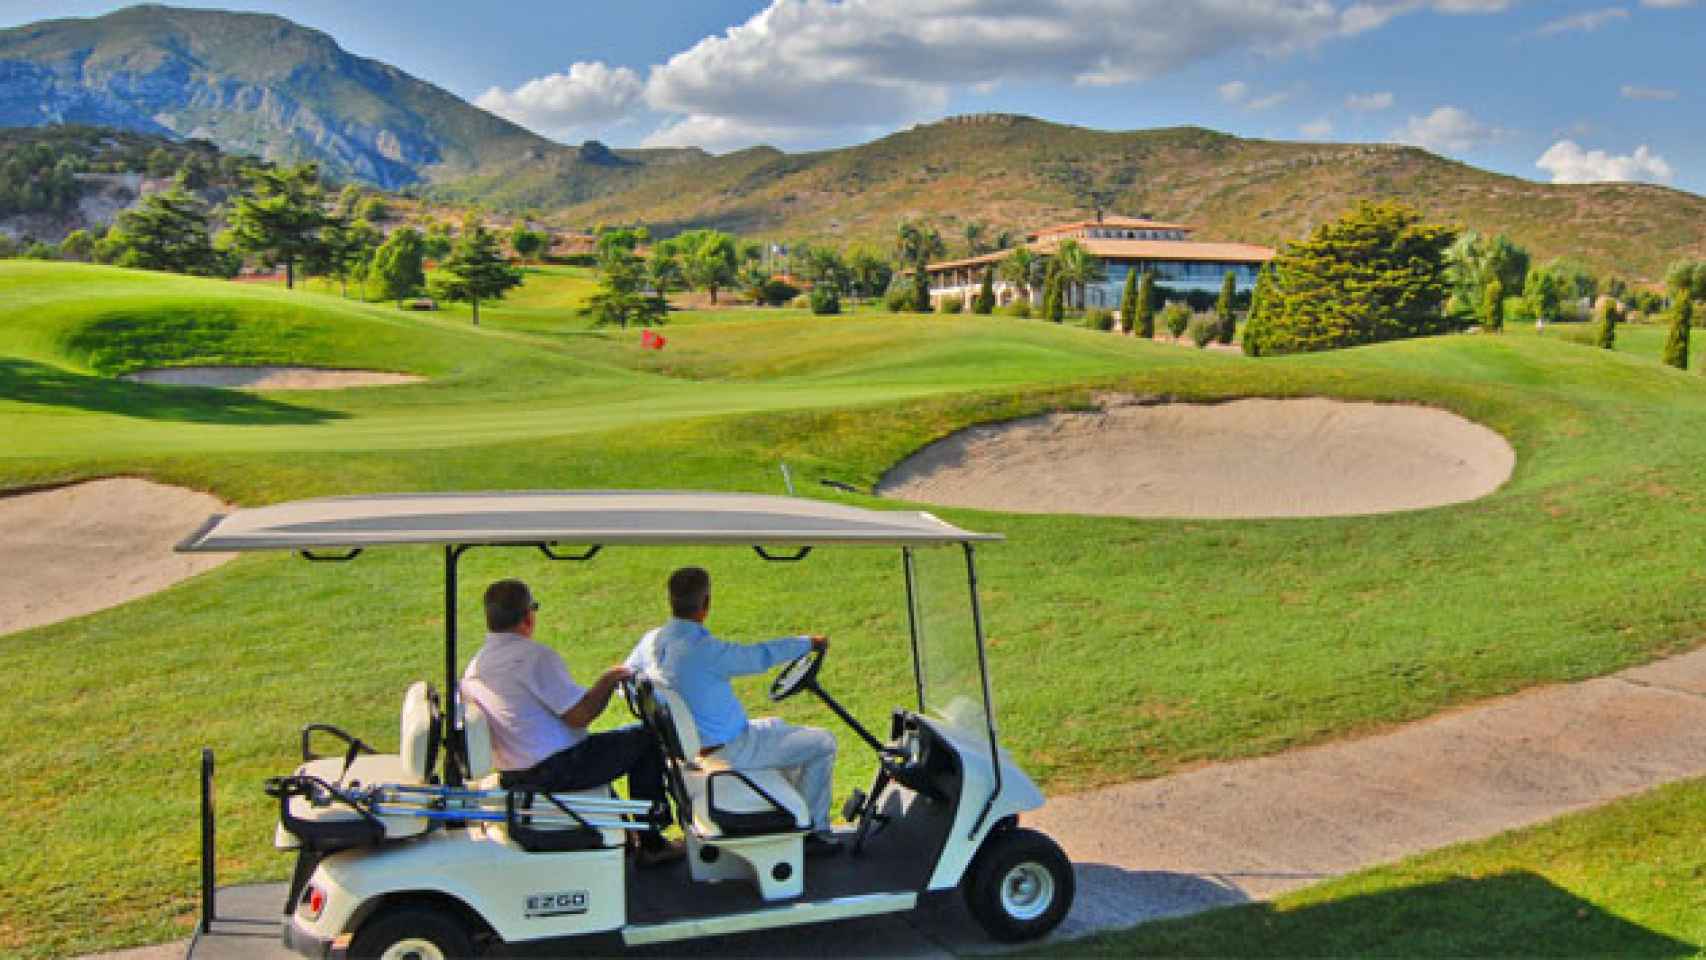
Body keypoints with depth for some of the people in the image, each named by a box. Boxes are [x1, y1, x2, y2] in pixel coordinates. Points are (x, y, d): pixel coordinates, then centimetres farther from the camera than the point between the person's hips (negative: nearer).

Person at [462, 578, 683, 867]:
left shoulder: (472, 669, 7)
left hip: (512, 777, 9)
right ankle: (650, 844, 8)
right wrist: (609, 679, -5)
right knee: (645, 738, 3)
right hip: (556, 772, -9)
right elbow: (579, 715, -21)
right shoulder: (534, 655, -20)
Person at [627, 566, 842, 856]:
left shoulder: (652, 641, -4)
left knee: (777, 726, 33)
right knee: (823, 743, 3)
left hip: (690, 745, 9)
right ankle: (815, 831, 15)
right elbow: (761, 655, -16)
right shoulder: (704, 649, -29)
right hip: (729, 750, -9)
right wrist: (808, 642, 1)